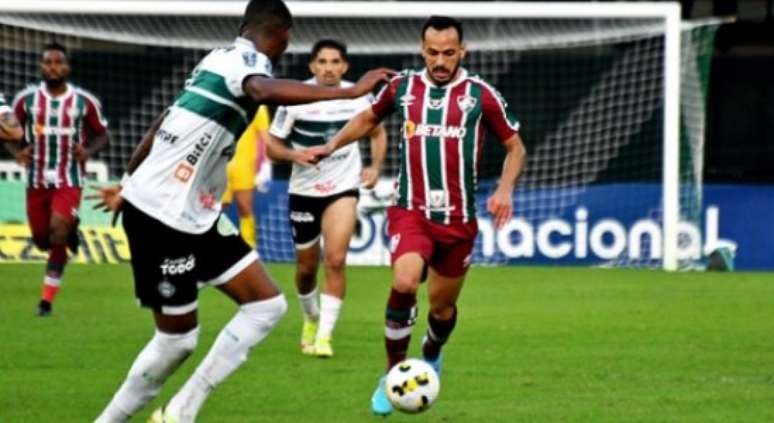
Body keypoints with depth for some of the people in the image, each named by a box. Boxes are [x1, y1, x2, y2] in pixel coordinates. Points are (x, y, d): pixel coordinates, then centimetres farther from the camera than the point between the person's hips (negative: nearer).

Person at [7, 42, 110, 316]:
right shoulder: (26, 99, -1)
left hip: (69, 180, -3)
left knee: (58, 230, -20)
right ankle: (69, 232, 43)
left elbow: (102, 135, 7)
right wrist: (17, 152, -11)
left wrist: (89, 152, -14)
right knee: (42, 240, 5)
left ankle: (47, 299, -13)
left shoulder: (85, 101, -3)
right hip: (37, 180, 3)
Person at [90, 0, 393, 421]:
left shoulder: (222, 59, 14)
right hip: (161, 215, -10)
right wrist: (349, 92, -43)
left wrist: (129, 184, 34)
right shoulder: (247, 59, -14)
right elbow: (263, 91, -40)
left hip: (195, 215, 10)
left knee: (267, 305, 4)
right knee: (177, 338, -2)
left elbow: (165, 122, 24)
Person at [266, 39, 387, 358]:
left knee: (335, 260, -18)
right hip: (304, 190, 1)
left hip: (343, 188, -1)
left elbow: (377, 133, 13)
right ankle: (311, 319, 40)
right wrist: (296, 155, -25)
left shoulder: (358, 97, -5)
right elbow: (272, 146, -5)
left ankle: (324, 337, -15)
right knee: (306, 267, 11)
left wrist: (375, 166, -3)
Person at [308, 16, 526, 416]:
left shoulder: (480, 94, -3)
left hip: (458, 219, 1)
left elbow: (514, 146, 8)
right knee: (404, 283, -26)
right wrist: (332, 145, 7)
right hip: (411, 212, -1)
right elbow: (368, 118, 21)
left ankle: (430, 357, 48)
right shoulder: (402, 86, 1)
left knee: (443, 305, 12)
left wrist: (505, 189, -7)